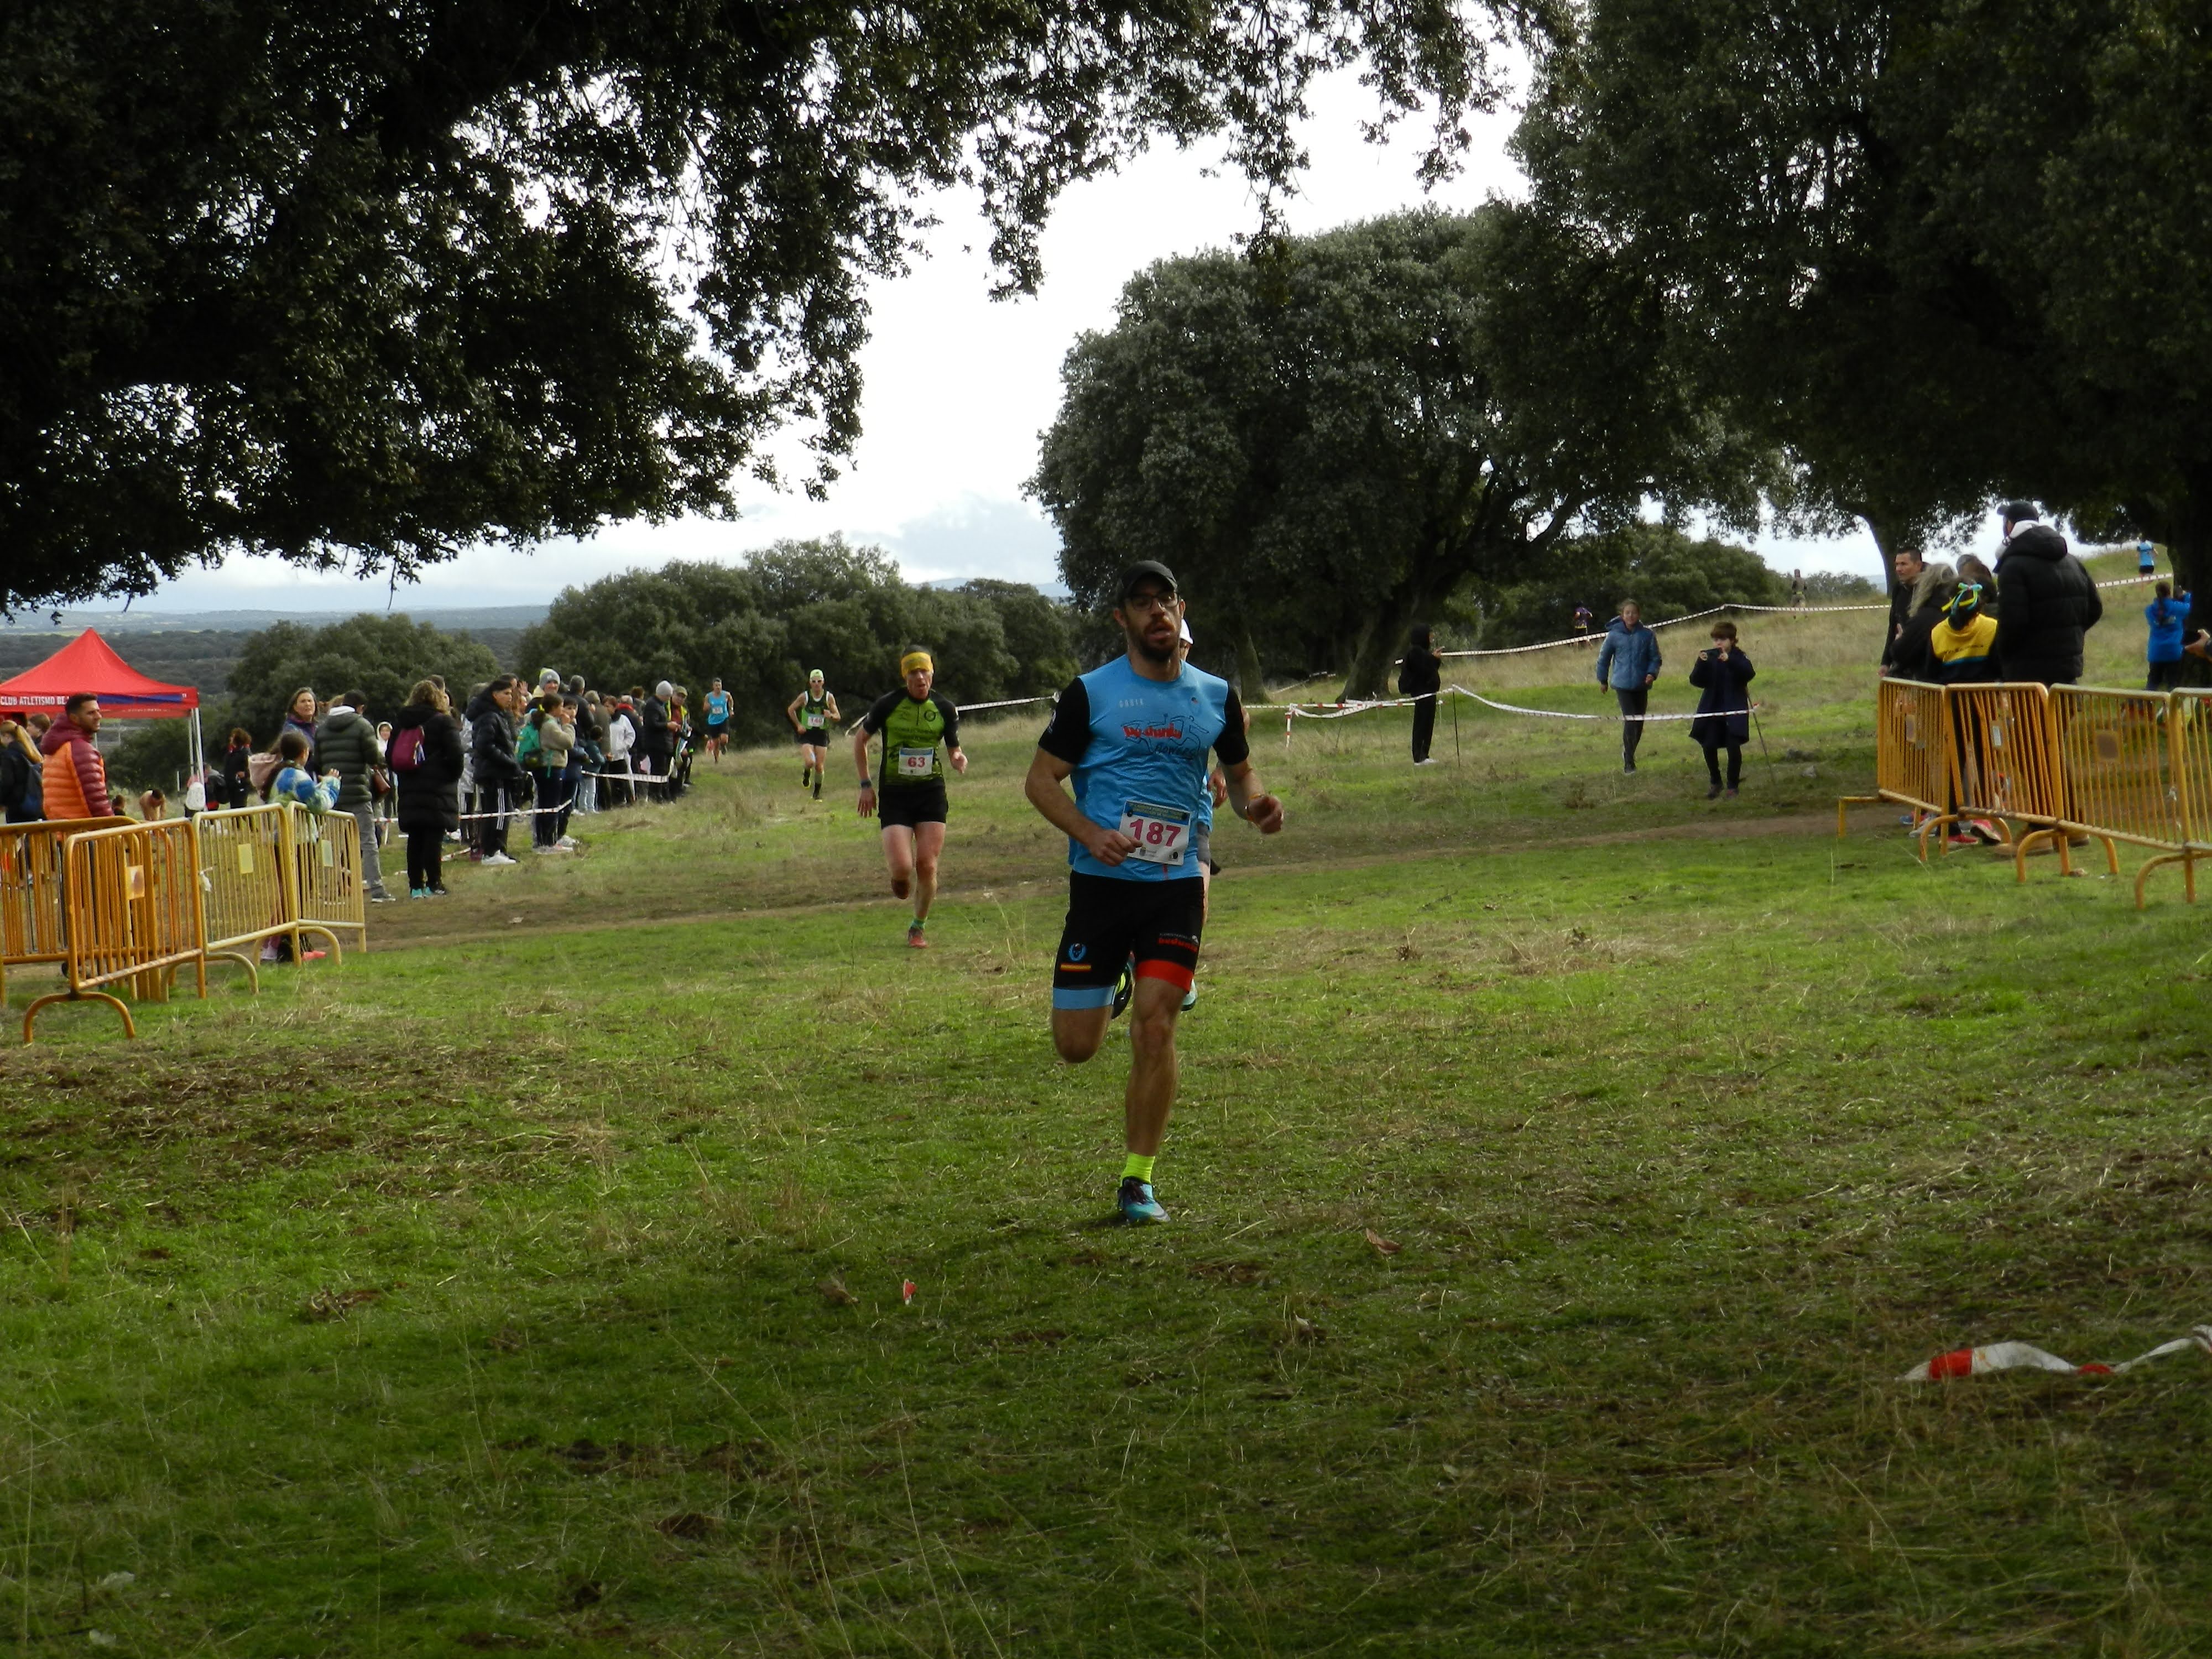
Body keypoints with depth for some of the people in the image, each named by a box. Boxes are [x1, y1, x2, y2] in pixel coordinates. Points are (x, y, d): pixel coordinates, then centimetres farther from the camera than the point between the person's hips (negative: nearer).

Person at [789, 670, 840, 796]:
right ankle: (806, 775, 16)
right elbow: (790, 710, 8)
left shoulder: (829, 698, -3)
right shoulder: (804, 697, -6)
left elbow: (838, 717, 0)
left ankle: (817, 793, 16)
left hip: (822, 735, 1)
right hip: (807, 734, -1)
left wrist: (831, 716, -23)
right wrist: (798, 725, -2)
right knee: (810, 762, -20)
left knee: (819, 766, 0)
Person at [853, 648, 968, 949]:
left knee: (927, 867, -6)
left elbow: (954, 748, 10)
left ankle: (918, 927, 16)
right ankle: (900, 880, 25)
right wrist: (866, 784, 3)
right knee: (902, 868, -14)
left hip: (931, 792, 2)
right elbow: (860, 739, 8)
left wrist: (959, 759, -15)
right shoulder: (887, 705, -5)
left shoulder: (945, 708, 0)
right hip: (894, 794, -2)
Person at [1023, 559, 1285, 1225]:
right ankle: (1107, 988, 38)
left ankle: (1138, 1182, 0)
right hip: (1101, 883, -1)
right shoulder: (1090, 694, -2)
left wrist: (1254, 804, -3)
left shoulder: (1215, 697, 8)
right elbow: (1040, 779, 0)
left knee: (1155, 1026, -12)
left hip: (1177, 886, 1)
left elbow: (1239, 771, 21)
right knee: (1076, 1045, 0)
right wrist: (1090, 834, -17)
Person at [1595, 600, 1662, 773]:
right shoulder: (1614, 635, -3)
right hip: (1623, 685, -2)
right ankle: (1628, 762, -10)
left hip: (1641, 686, 2)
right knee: (1630, 721, -14)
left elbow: (1655, 658, 4)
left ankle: (1629, 754, 31)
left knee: (1639, 722, 11)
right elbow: (1604, 658, 10)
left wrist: (1652, 673, -14)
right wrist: (1603, 680, 17)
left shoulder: (1647, 635, -2)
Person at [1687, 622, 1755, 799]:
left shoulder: (1738, 657, -4)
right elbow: (1696, 681, -6)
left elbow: (1749, 673, -23)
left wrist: (1729, 661, -35)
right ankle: (1716, 783, 20)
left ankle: (1732, 786, 4)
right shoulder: (1709, 656, 1)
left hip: (1734, 708, -2)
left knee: (1734, 746, -11)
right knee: (1709, 746, -2)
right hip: (1711, 708, 2)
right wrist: (1701, 663, -23)